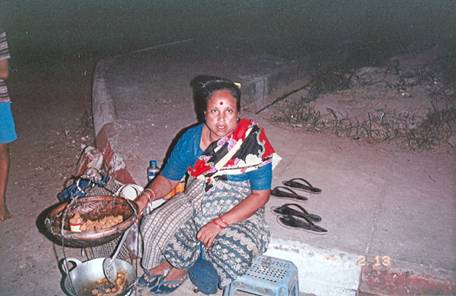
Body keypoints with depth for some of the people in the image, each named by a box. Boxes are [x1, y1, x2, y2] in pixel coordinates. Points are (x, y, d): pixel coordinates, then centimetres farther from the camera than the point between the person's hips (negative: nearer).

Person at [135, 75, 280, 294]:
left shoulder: (254, 142, -15)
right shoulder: (191, 138, -4)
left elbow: (260, 195, -15)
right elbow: (168, 179, 4)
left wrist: (220, 223, -22)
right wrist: (147, 196, -18)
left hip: (239, 212, -2)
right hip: (194, 202, 3)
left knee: (233, 255, -29)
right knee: (154, 227, -20)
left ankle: (178, 269, 2)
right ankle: (178, 265, 13)